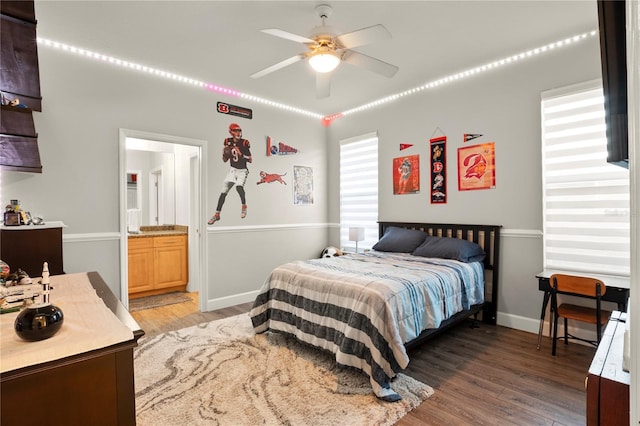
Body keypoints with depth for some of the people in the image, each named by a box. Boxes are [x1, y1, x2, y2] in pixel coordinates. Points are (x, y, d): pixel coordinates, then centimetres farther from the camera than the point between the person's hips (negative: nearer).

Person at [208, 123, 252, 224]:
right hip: (232, 169, 3)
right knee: (224, 191, -3)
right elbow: (225, 160, 5)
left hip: (242, 170, -3)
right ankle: (217, 214, 6)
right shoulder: (228, 142, 0)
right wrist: (224, 154, -16)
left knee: (239, 186, -30)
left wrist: (241, 154, -24)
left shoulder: (244, 143, -10)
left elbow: (250, 160, -11)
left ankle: (244, 206, -5)